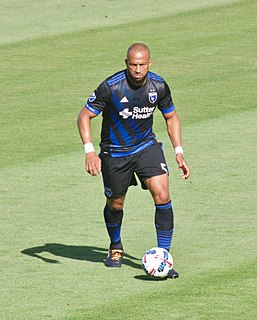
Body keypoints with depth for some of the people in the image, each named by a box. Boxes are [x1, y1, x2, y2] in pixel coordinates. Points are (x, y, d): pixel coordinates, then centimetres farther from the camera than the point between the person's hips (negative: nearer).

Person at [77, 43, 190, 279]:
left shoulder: (159, 86, -10)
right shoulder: (111, 87, -22)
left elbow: (171, 117, 7)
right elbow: (84, 116, -14)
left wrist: (179, 153, 0)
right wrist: (90, 151, -26)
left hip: (147, 147, 2)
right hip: (115, 152, -2)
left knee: (162, 196, -16)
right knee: (115, 204, 12)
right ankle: (116, 247, 43)